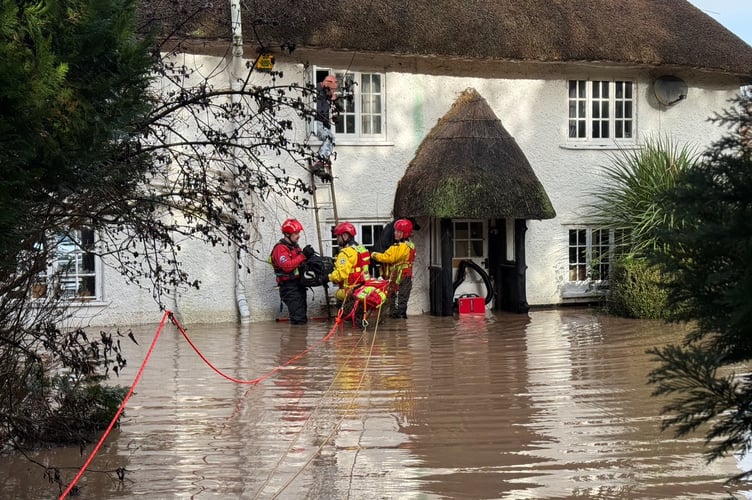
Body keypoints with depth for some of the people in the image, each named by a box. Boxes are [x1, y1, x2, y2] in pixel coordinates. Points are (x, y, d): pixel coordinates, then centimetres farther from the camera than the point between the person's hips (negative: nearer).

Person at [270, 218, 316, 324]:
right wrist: (303, 255, -26)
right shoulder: (280, 249, -13)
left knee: (303, 318, 13)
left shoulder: (295, 246, 17)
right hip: (289, 287, -10)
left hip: (299, 284, 10)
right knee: (298, 319, -17)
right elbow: (287, 266, -26)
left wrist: (308, 256, 2)